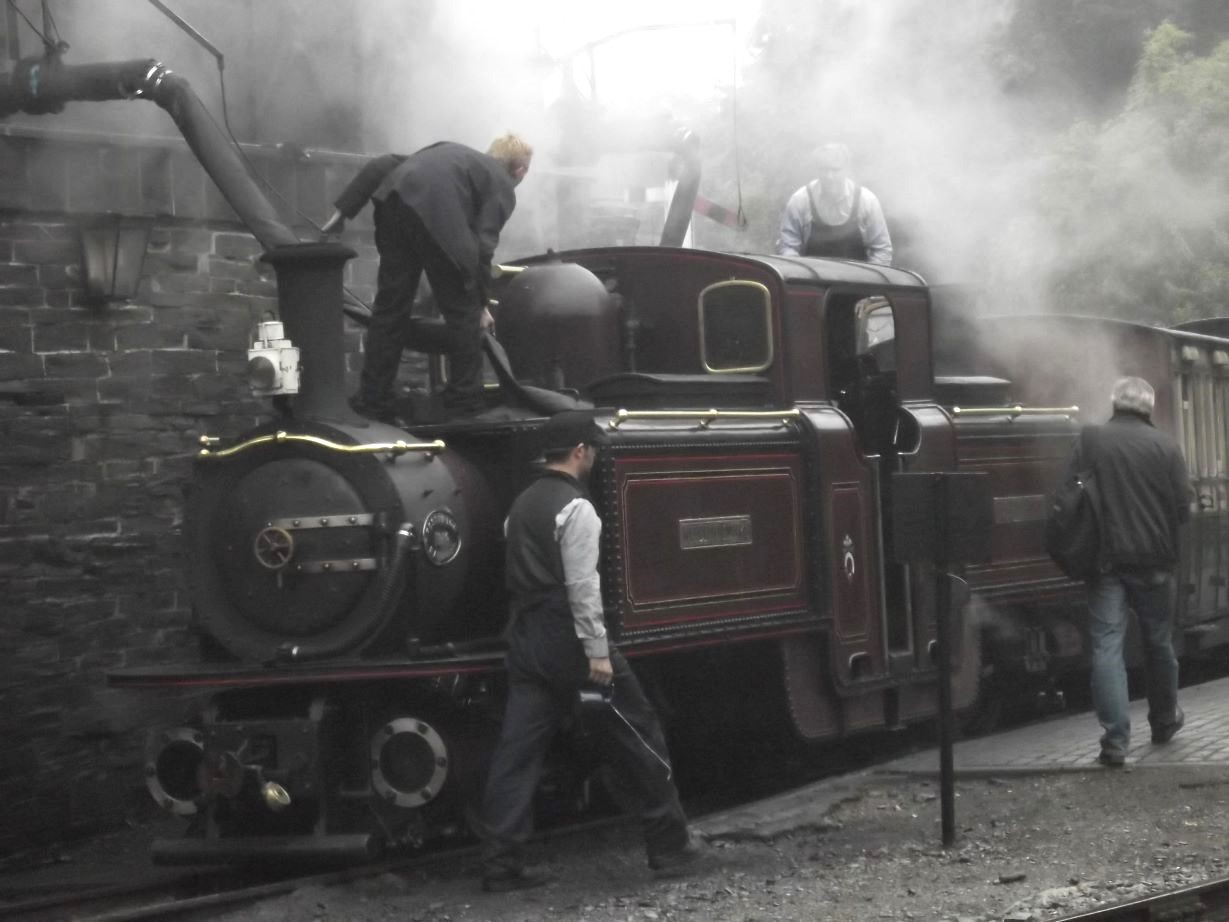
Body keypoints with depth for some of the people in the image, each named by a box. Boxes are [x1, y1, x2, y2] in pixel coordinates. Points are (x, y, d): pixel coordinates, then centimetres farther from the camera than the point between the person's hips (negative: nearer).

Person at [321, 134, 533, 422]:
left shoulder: (449, 151, 37)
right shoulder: (503, 188, 19)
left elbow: (383, 165, 25)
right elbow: (483, 247, 7)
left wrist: (343, 208, 20)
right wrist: (481, 304, 17)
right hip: (436, 215, -6)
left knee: (390, 306, 15)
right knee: (463, 311, 11)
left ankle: (371, 404, 18)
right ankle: (465, 403, 17)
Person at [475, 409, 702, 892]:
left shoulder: (522, 505, 13)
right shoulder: (576, 508, -13)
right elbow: (582, 585, -19)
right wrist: (598, 652, -19)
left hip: (526, 636, 8)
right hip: (568, 639, -8)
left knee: (518, 747, 4)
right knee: (636, 736, 6)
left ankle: (501, 864, -2)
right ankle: (669, 845, 14)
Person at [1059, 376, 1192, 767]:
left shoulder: (1090, 441, -4)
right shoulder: (1165, 446, -5)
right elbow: (1184, 507, -4)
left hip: (1105, 558, -1)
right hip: (1153, 559, 1)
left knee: (1106, 646, -2)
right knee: (1158, 642, 18)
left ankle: (1115, 740, -10)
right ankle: (1164, 720, 36)